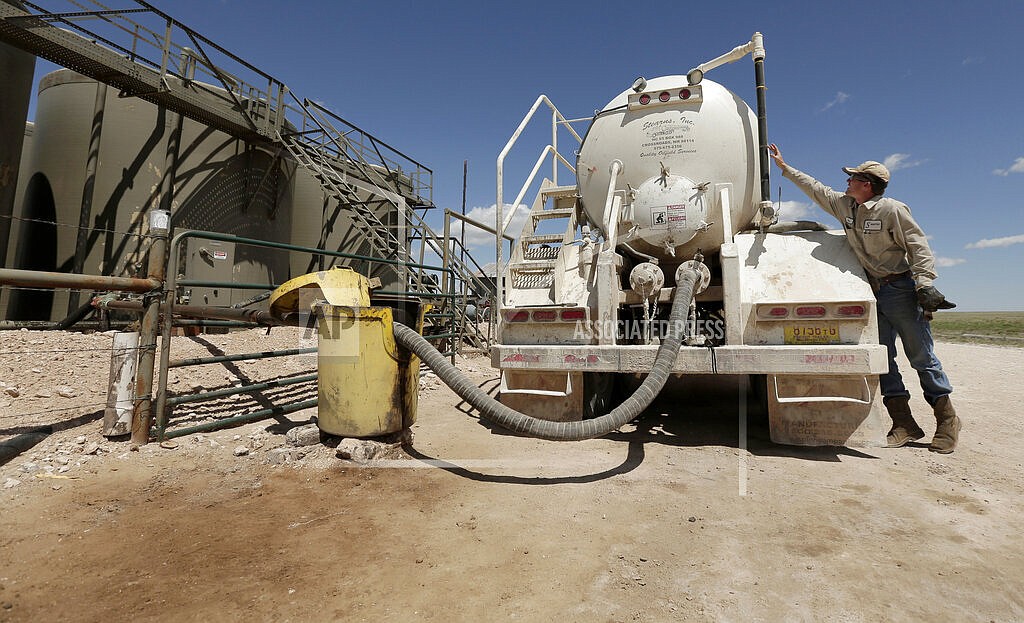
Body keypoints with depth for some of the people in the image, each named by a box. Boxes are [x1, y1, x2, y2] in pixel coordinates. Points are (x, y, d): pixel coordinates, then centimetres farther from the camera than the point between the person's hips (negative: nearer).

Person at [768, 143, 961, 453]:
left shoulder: (892, 209, -10)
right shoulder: (844, 205, 8)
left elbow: (919, 247, -11)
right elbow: (814, 187, 19)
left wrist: (925, 286, -19)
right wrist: (783, 165, 21)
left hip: (900, 288, -6)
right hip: (872, 291, 6)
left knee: (921, 356, -2)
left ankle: (947, 419, 14)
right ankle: (904, 424, 10)